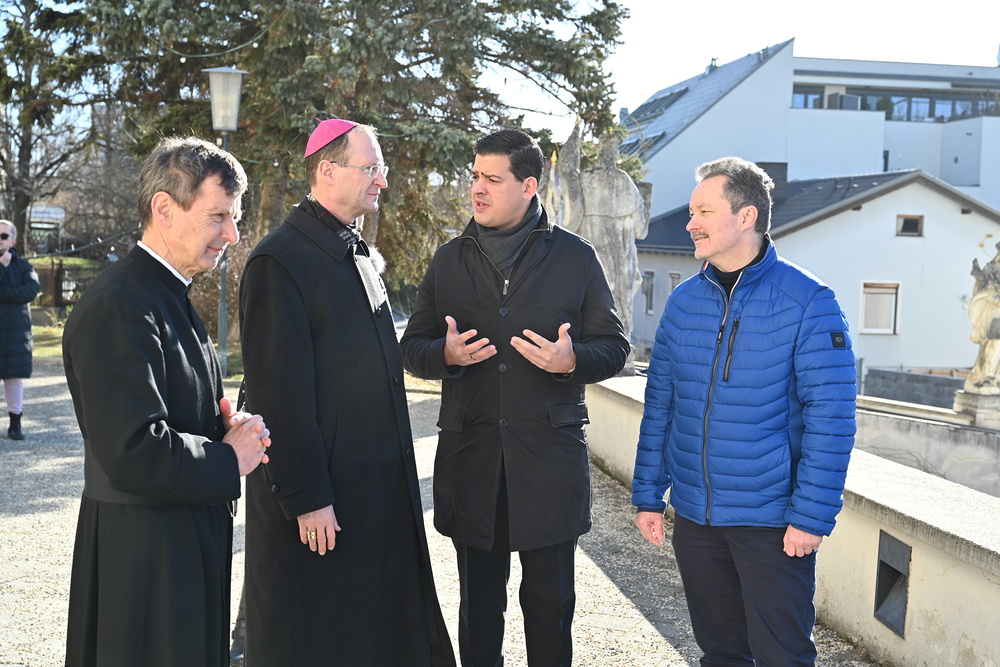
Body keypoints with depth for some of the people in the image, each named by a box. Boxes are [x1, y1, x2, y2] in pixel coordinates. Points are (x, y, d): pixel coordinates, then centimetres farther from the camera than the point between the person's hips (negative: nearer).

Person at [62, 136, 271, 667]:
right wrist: (230, 459, -14)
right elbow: (133, 453, -28)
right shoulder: (119, 306, -21)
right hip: (144, 555, -10)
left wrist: (226, 429, 1)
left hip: (191, 543, 10)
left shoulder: (169, 295, 11)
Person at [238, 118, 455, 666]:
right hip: (321, 492, -8)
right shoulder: (280, 260, -16)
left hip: (380, 489, 8)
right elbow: (280, 391, -20)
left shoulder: (358, 255, 13)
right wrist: (307, 498, -20)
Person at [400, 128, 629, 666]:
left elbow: (613, 348, 4)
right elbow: (412, 348, 12)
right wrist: (446, 354, -11)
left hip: (550, 455, -2)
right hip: (470, 455, 2)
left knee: (549, 601, 7)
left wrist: (572, 360, -18)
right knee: (479, 602, 12)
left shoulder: (575, 257, 2)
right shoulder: (450, 259, 10)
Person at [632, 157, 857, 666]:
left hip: (773, 522, -4)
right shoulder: (683, 301, 4)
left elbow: (831, 418, -12)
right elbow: (659, 404, 8)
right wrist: (648, 495, 6)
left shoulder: (808, 302, -11)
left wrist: (812, 515, -15)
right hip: (694, 516, 5)